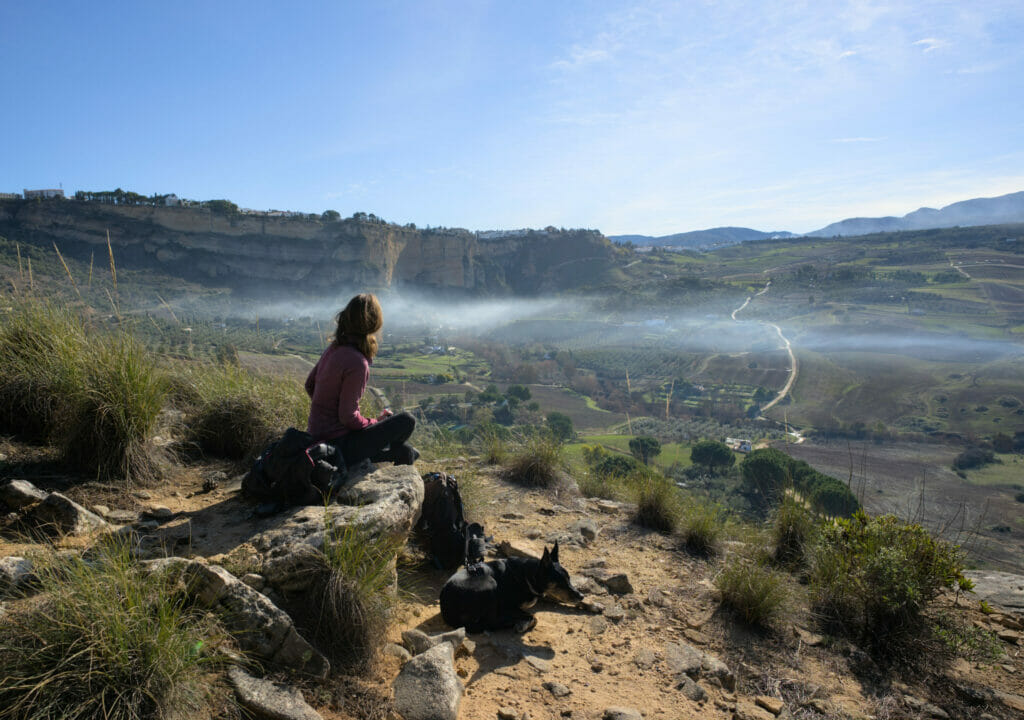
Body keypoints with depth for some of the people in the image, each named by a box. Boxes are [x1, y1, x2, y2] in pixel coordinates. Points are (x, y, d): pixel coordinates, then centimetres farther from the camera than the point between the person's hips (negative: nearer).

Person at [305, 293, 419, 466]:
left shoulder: (334, 348, 2)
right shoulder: (357, 363, -24)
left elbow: (309, 385, 15)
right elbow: (348, 417, -22)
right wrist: (375, 423, -5)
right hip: (337, 446, -9)